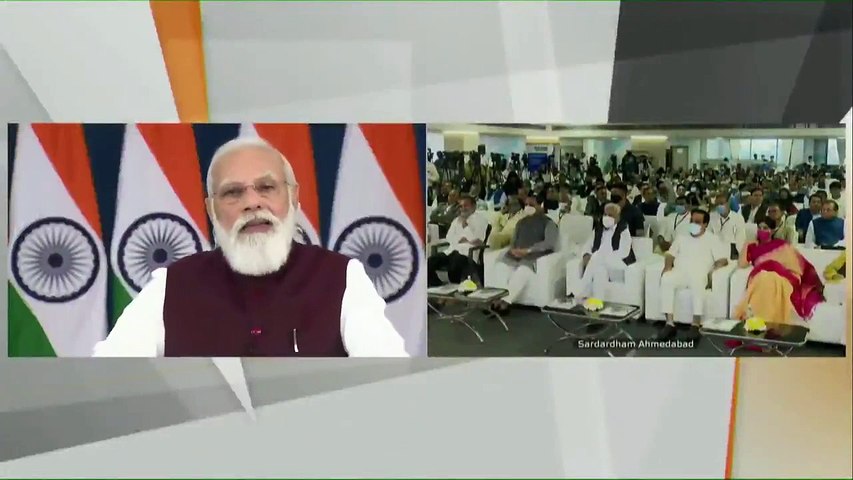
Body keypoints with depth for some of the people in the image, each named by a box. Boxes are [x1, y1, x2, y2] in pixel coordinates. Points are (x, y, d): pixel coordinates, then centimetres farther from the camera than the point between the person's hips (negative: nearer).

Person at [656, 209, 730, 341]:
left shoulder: (712, 240, 16)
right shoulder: (681, 237, 28)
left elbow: (723, 260, 6)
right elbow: (670, 255, 22)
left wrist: (712, 272, -13)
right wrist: (668, 266, 0)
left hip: (699, 274, -3)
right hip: (679, 272, 3)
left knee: (697, 280, -41)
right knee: (666, 279, -34)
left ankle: (696, 325, -43)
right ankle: (670, 323, -36)